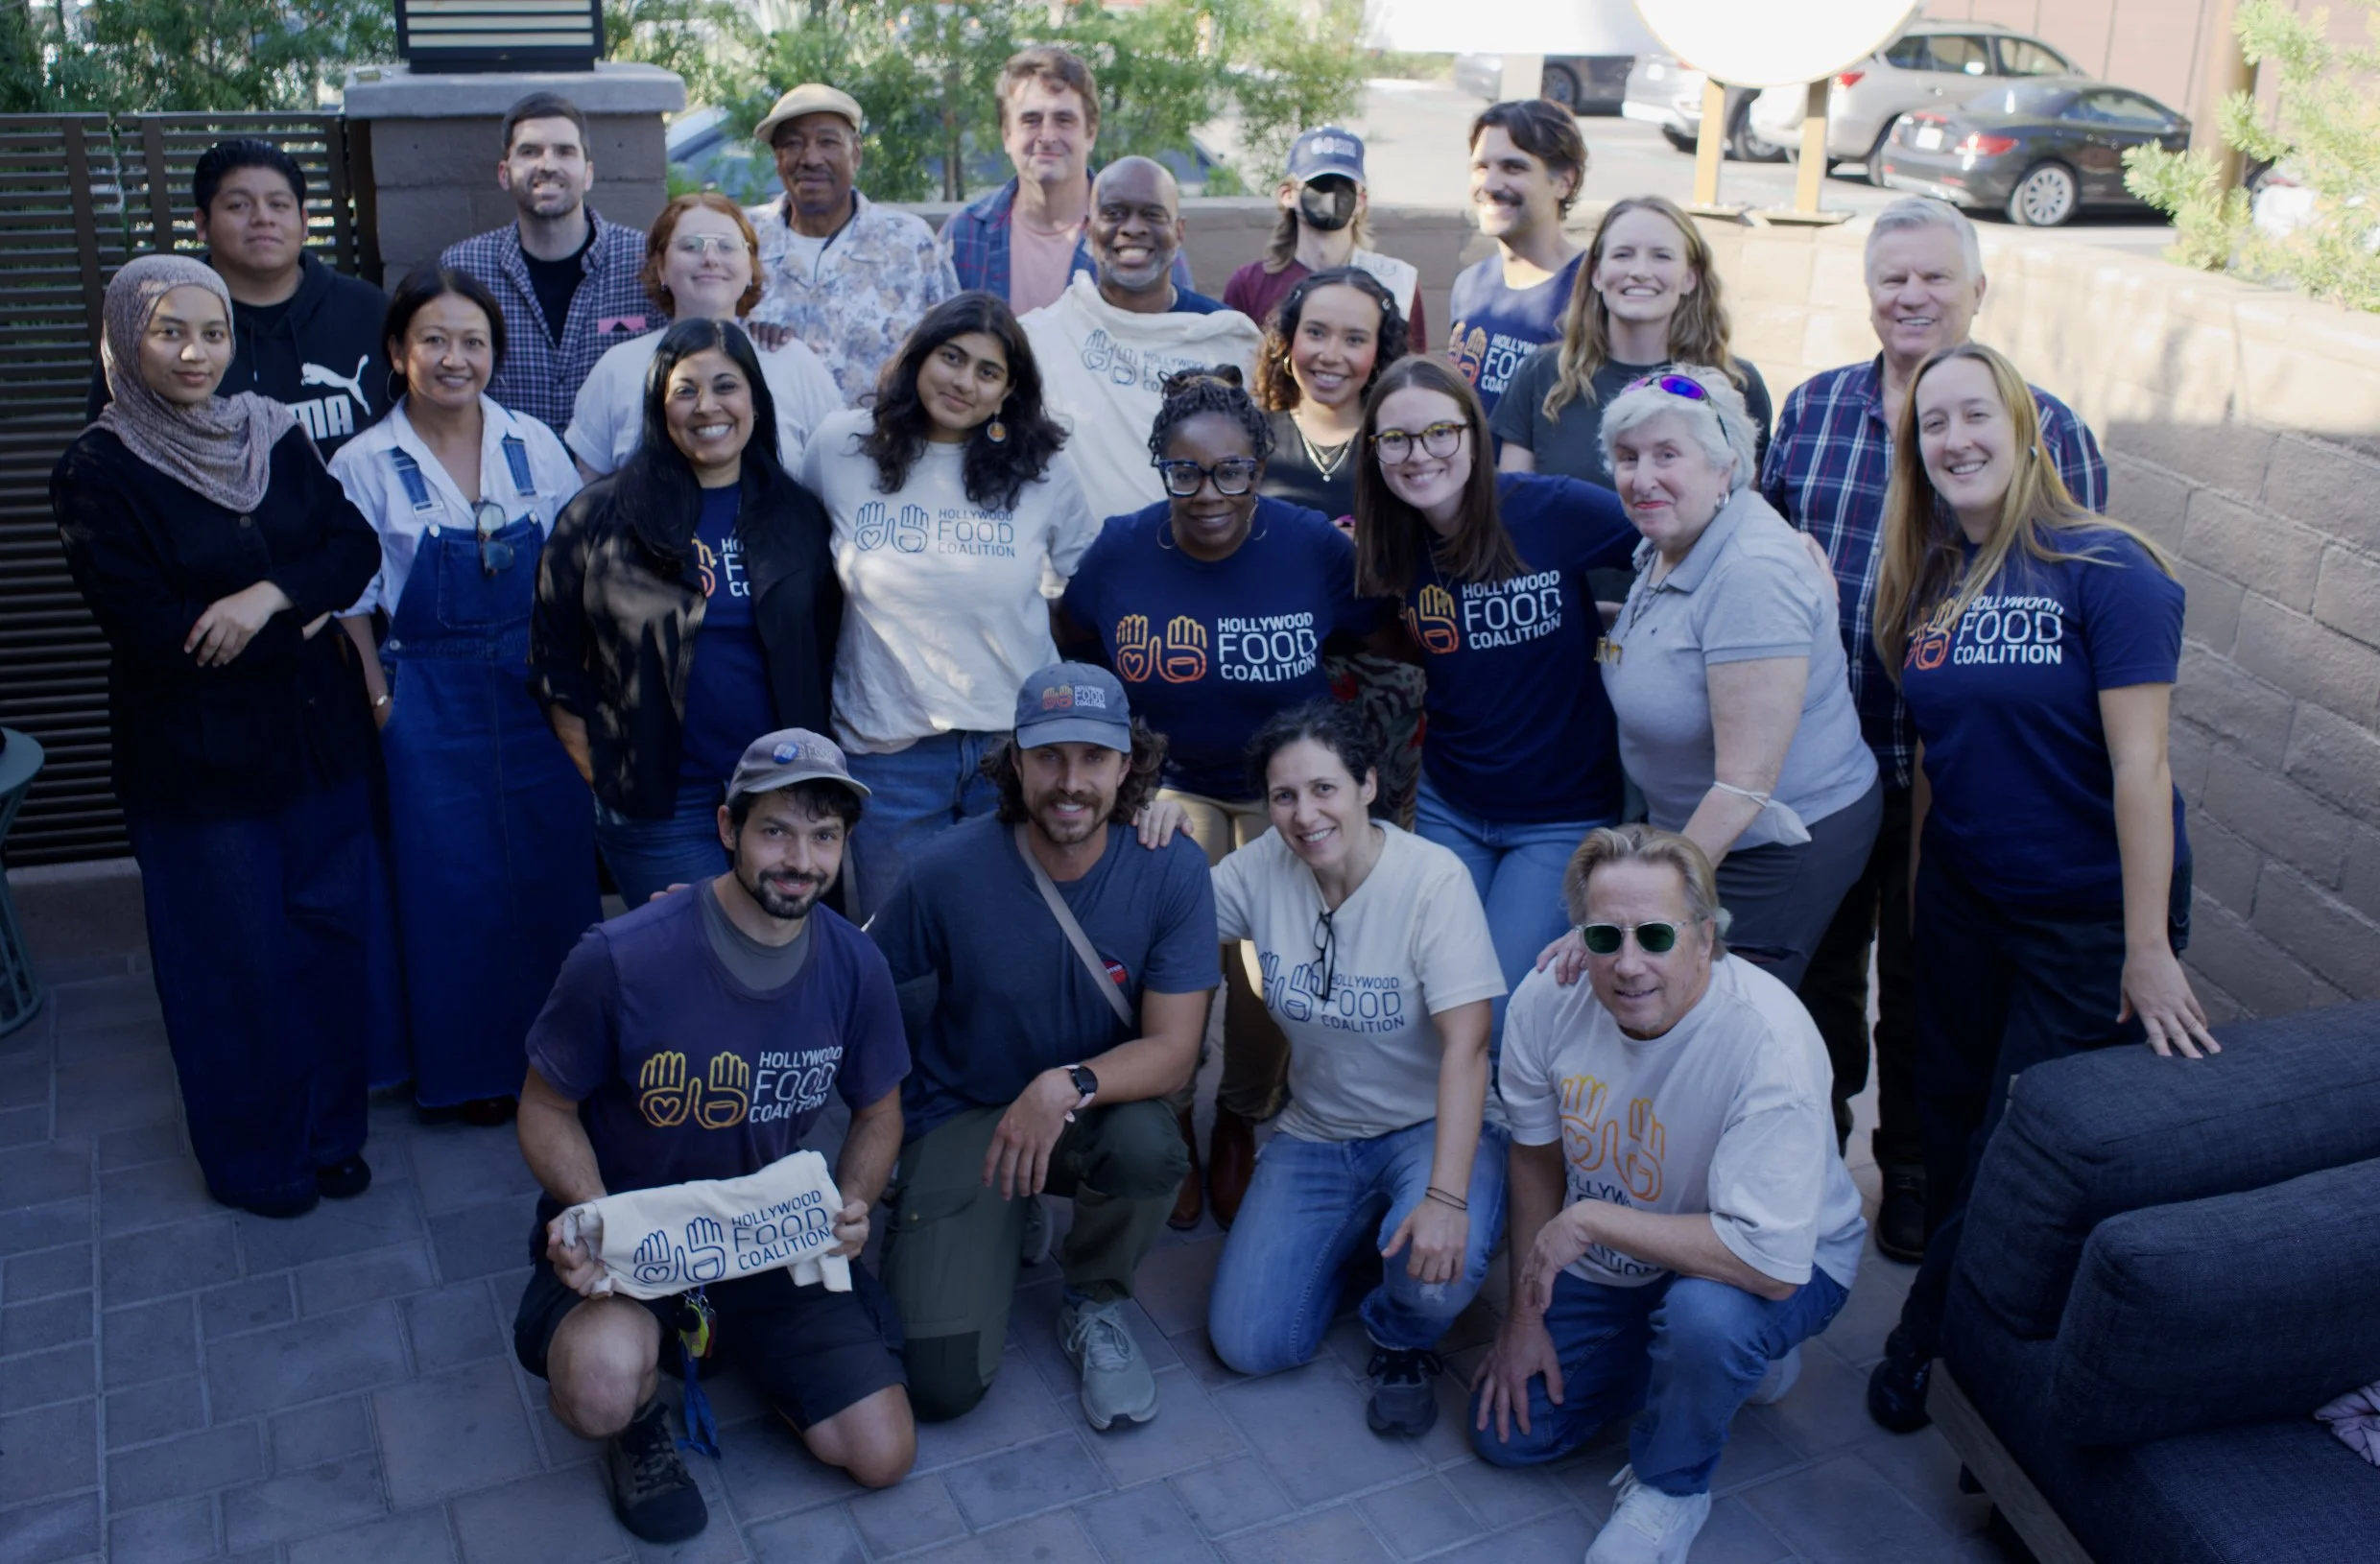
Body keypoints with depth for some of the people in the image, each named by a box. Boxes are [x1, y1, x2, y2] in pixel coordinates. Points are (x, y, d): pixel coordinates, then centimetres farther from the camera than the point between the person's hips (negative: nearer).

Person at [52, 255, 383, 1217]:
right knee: (236, 964, 7)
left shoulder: (275, 435, 5)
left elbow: (356, 549, -1)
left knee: (330, 939, 10)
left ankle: (328, 1131, 30)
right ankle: (256, 1162, 27)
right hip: (197, 759, -4)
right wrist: (303, 627, -11)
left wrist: (270, 595, -20)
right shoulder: (99, 471, -9)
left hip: (318, 739, 4)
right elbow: (149, 630, -16)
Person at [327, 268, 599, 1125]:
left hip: (538, 692, 3)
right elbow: (350, 603, -2)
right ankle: (473, 1066, 23)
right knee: (454, 886, 6)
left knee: (555, 873, 9)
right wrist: (382, 702, -7)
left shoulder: (534, 445, 0)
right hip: (431, 703, -2)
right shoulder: (363, 467, -6)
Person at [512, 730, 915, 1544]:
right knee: (601, 1386, -38)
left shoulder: (855, 967, -9)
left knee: (884, 1456, -1)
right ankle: (641, 1416, 5)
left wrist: (853, 1203, -13)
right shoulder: (620, 958, -22)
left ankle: (722, 1338, 25)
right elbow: (547, 1107, -8)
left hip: (776, 1243, 4)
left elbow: (878, 1112, 7)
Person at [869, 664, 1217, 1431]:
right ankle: (1010, 1231, 21)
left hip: (1094, 1110, 1)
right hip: (961, 1111, 0)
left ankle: (1095, 1301, 0)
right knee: (945, 1381, -14)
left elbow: (1172, 1050, -18)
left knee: (1149, 1144, -37)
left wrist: (1069, 1085, -34)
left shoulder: (1170, 869, -17)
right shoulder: (951, 869, -17)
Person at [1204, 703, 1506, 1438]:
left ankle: (1402, 1339, 4)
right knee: (1249, 1345, -7)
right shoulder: (1262, 868, -8)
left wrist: (1447, 1197, -36)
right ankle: (1358, 1230, 23)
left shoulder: (1433, 878, -21)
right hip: (1317, 1132, 4)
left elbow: (1466, 1046, -26)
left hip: (1432, 1125, -4)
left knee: (1438, 1264, -36)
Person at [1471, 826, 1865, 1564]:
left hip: (1784, 1264, -5)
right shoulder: (1547, 999, -19)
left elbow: (1770, 1264, -39)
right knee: (1508, 1432, 4)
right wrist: (1526, 1314, 4)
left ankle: (1669, 1486, -4)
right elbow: (1537, 1156, 0)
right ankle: (1727, 1359, 22)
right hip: (1610, 1259, 5)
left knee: (1705, 1312, -38)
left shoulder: (1769, 1040, -36)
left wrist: (1589, 1219, -31)